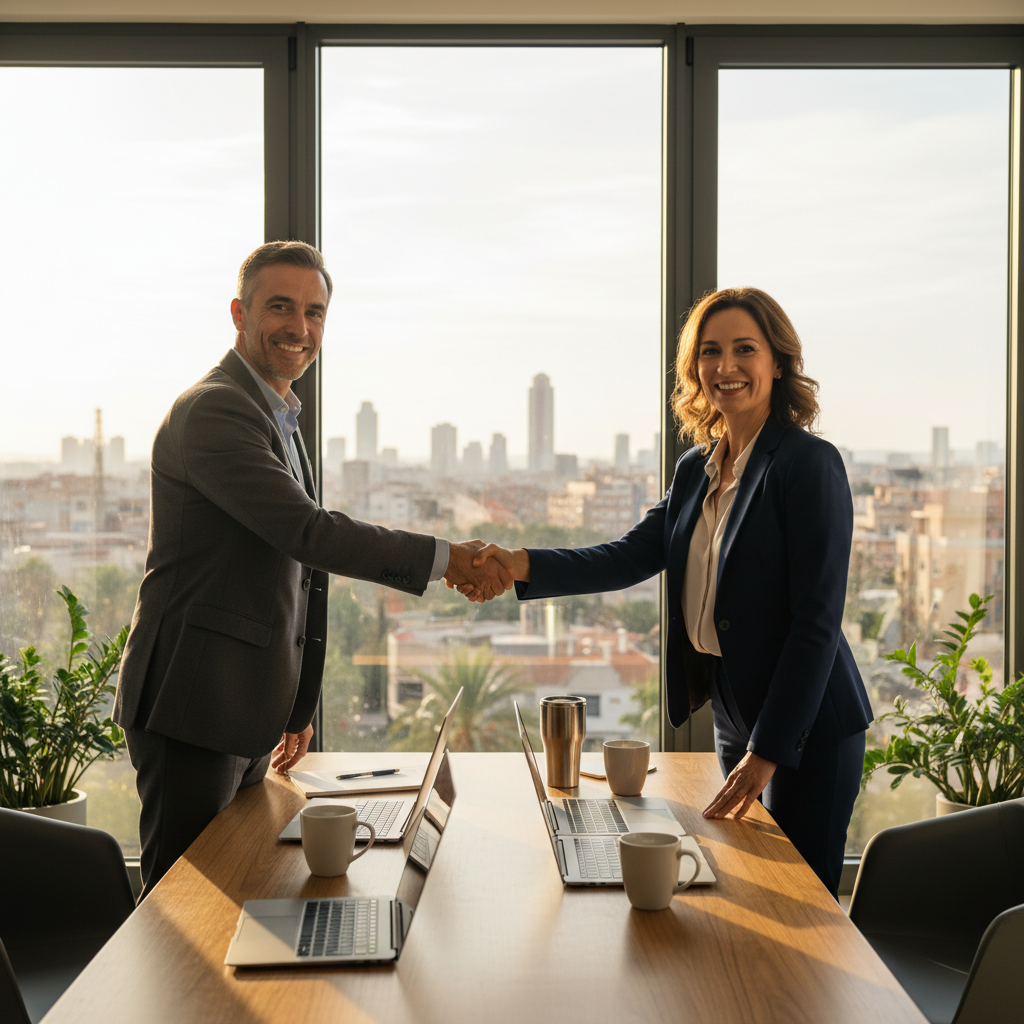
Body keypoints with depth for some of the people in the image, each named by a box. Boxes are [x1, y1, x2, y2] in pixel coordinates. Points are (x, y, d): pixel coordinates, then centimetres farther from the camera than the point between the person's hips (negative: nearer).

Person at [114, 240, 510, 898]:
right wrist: (447, 560, -20)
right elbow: (307, 532, -24)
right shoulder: (212, 410, -14)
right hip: (194, 705, -9)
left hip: (249, 714, 10)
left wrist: (296, 706, 24)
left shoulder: (279, 421, 19)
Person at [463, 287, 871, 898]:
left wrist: (769, 750, -20)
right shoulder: (696, 469, 10)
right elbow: (631, 557, 4)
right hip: (733, 718, 7)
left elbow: (817, 621, -18)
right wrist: (519, 566, -11)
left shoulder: (811, 464, -14)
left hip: (807, 729, -7)